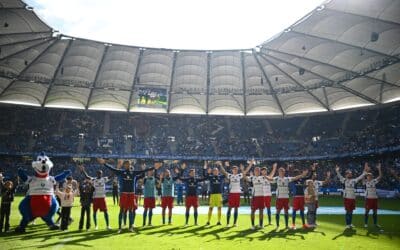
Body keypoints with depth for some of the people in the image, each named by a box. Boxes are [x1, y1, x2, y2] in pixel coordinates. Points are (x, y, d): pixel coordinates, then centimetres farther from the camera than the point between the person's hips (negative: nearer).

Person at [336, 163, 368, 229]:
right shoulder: (344, 180, -1)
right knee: (348, 212, -2)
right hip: (347, 198, -4)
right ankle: (347, 224, 7)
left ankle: (350, 224, 23)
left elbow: (360, 177, 5)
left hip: (353, 198, 4)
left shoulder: (354, 180, 7)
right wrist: (337, 171, -27)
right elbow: (339, 176, -11)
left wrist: (365, 171, -2)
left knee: (351, 211, 12)